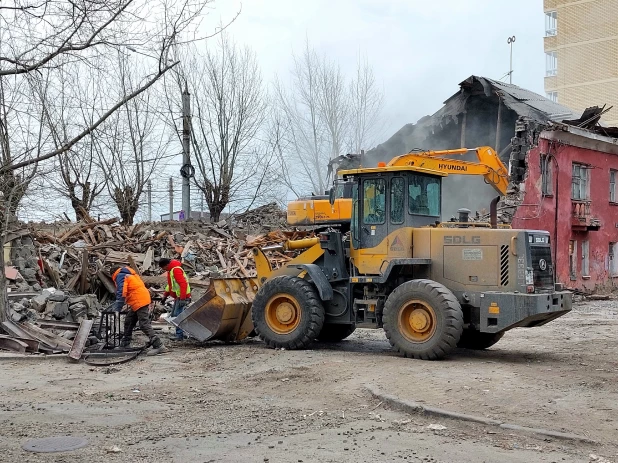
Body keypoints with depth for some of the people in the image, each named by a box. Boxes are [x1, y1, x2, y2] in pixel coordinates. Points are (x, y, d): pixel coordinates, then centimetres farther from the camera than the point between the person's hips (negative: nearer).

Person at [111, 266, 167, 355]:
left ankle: (158, 346, -20)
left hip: (139, 301, -10)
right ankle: (125, 345, 29)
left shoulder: (120, 276, -3)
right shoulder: (129, 274, 25)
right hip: (144, 299, 10)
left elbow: (121, 293, -14)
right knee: (128, 322, 19)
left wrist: (117, 310, -12)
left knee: (144, 324, -13)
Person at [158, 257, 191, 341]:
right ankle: (180, 333, 18)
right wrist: (165, 295, 18)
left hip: (183, 297, -11)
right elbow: (170, 284, 26)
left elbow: (183, 284, -26)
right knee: (174, 315, 13)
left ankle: (179, 335, -9)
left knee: (177, 315, -12)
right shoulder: (170, 270, 15)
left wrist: (182, 298, -29)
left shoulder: (176, 269, -18)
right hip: (178, 297, 11)